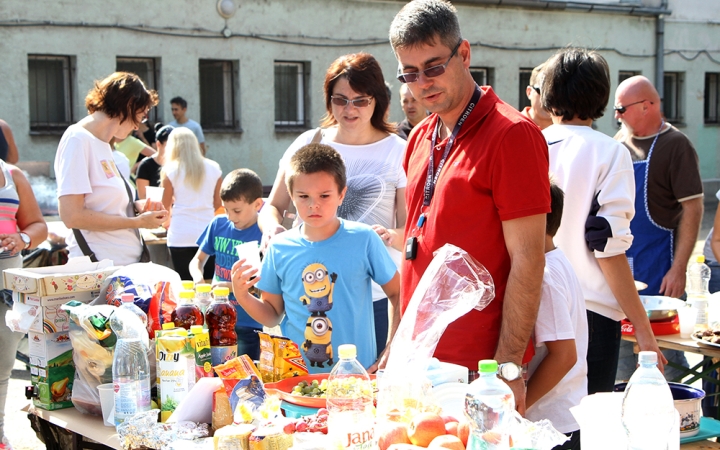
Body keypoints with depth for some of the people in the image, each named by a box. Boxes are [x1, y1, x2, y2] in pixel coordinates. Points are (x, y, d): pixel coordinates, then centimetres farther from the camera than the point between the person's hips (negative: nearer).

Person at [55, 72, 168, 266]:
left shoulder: (103, 143, 14)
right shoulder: (78, 139, -11)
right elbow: (72, 215, -19)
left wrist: (137, 206, 4)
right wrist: (138, 222, -12)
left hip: (127, 262, 9)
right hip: (100, 269, -9)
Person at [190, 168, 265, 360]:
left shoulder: (264, 234, -12)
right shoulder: (219, 224, 3)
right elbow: (198, 260, 13)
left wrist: (231, 286, -22)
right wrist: (198, 277, -8)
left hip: (247, 324, -4)